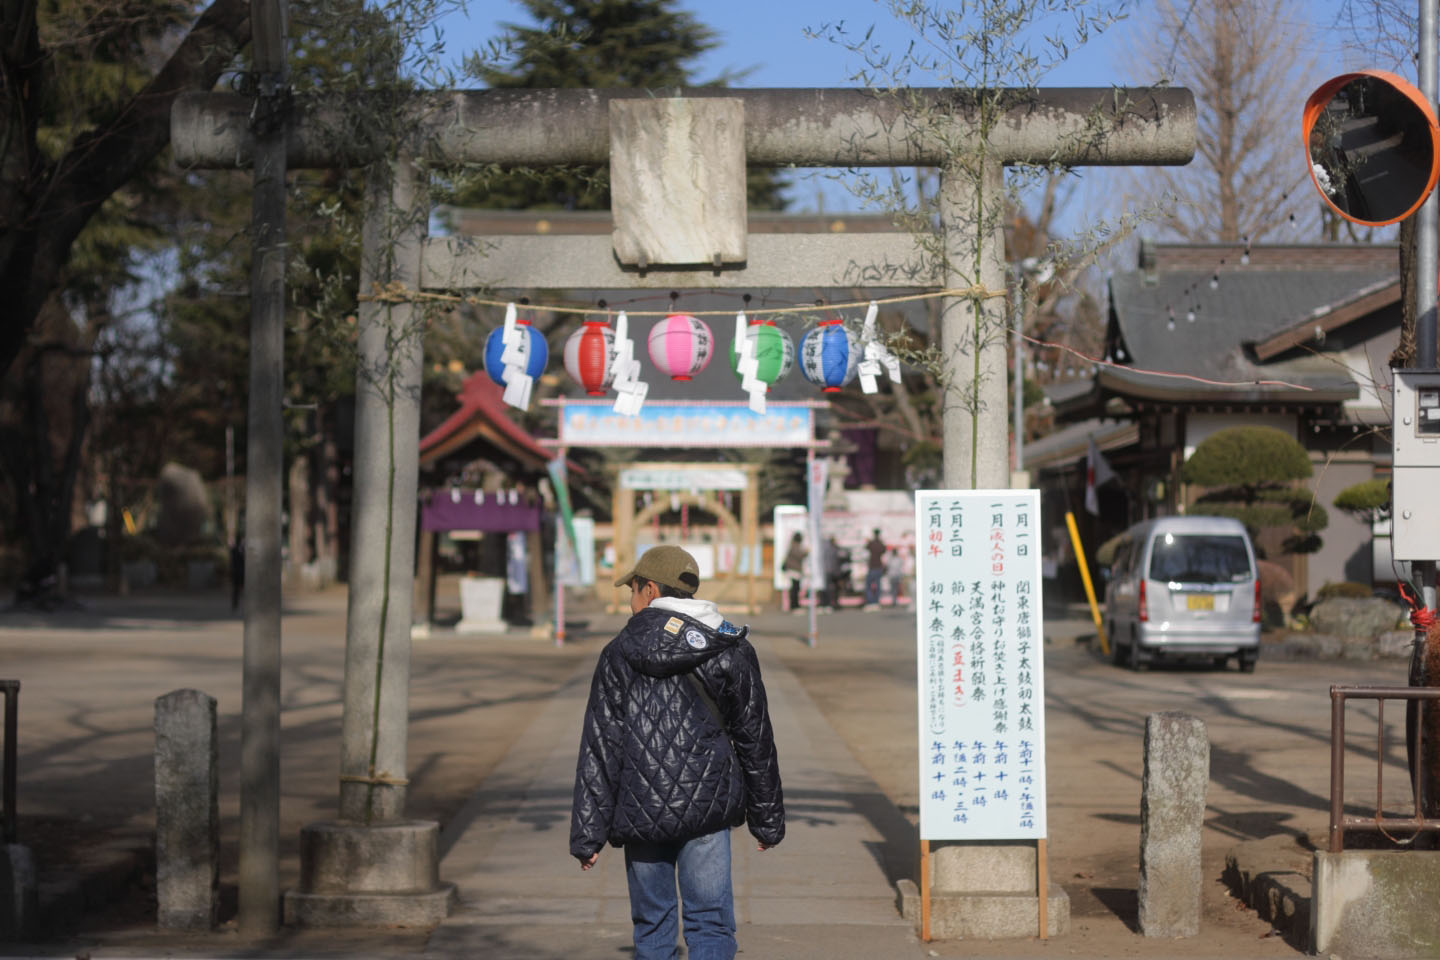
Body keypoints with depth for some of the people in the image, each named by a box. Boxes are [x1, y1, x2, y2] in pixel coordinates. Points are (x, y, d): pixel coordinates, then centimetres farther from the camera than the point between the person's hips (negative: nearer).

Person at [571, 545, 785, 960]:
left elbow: (599, 750, -5)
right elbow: (756, 739, 9)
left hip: (642, 813, 0)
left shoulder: (621, 653, -2)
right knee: (711, 925, 1)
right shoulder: (732, 651, 4)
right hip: (707, 808, 0)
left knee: (652, 926, 12)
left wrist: (587, 834, -3)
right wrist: (767, 819, 18)